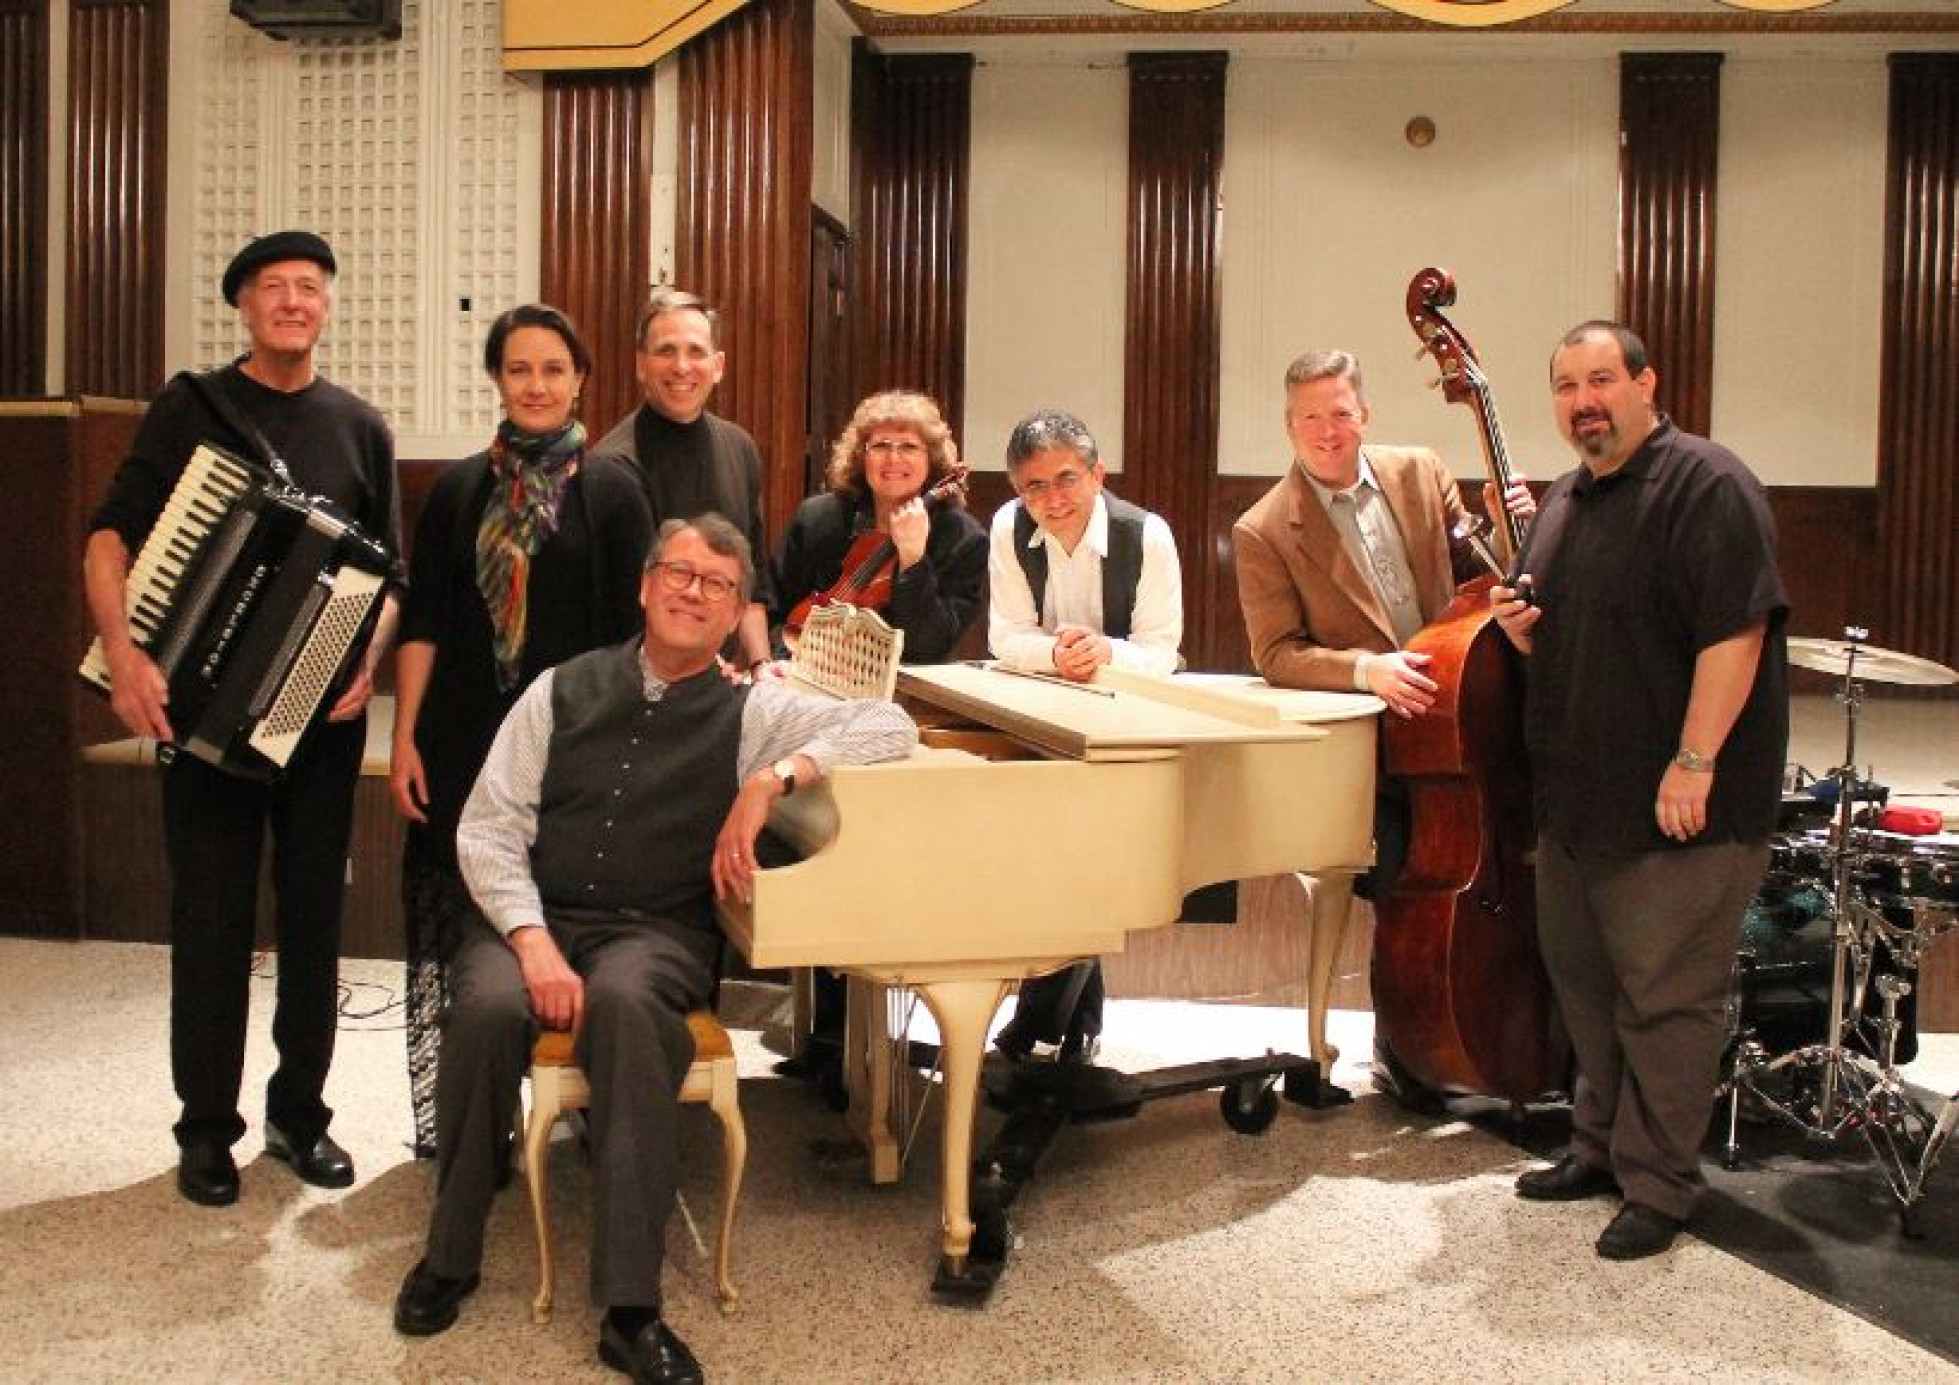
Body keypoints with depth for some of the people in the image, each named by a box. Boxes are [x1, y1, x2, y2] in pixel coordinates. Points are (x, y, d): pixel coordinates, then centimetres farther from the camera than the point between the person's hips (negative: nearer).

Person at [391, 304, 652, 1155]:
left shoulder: (611, 492, 4)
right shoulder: (458, 491, 10)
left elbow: (631, 631, 1)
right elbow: (421, 624, 9)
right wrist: (405, 738, 1)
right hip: (465, 744, 2)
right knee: (449, 928, 1)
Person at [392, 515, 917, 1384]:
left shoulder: (751, 711, 6)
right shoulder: (563, 690, 10)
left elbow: (892, 727, -5)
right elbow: (488, 829, 4)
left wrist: (772, 778, -18)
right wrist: (531, 941, -13)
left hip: (654, 932, -1)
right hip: (532, 914, 2)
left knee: (622, 1003, -36)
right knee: (487, 1010, -32)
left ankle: (630, 1311, -32)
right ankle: (449, 1255, -7)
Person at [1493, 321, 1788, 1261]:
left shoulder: (1706, 486, -13)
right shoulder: (1563, 503, 15)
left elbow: (1735, 631, -20)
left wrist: (1694, 762, -24)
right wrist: (1520, 627, 3)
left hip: (1676, 808, -9)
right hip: (1576, 798, 9)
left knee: (1667, 998, -1)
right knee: (1583, 980, 17)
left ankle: (1658, 1186, 11)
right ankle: (1600, 1148, 32)